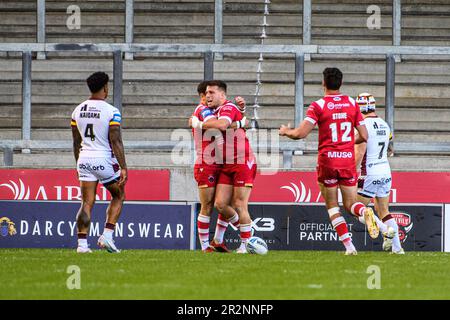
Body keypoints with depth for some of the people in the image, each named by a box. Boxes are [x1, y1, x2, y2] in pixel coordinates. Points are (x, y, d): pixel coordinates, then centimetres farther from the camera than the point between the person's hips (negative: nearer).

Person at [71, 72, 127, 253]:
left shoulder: (78, 111, 6)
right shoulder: (111, 112, -10)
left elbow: (76, 142, 13)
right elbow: (116, 141, -14)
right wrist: (123, 168, -12)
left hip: (84, 159, 4)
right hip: (104, 160, -4)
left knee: (87, 203, 6)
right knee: (118, 196, 15)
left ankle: (82, 243, -1)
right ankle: (107, 235, 3)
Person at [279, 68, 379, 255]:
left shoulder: (318, 106, -7)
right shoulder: (352, 103, 4)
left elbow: (301, 133, -14)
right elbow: (364, 136, 6)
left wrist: (286, 131, 7)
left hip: (327, 161, -3)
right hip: (348, 159, 3)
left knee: (332, 206, 10)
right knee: (350, 204, 10)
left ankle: (349, 245, -3)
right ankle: (365, 211, -26)